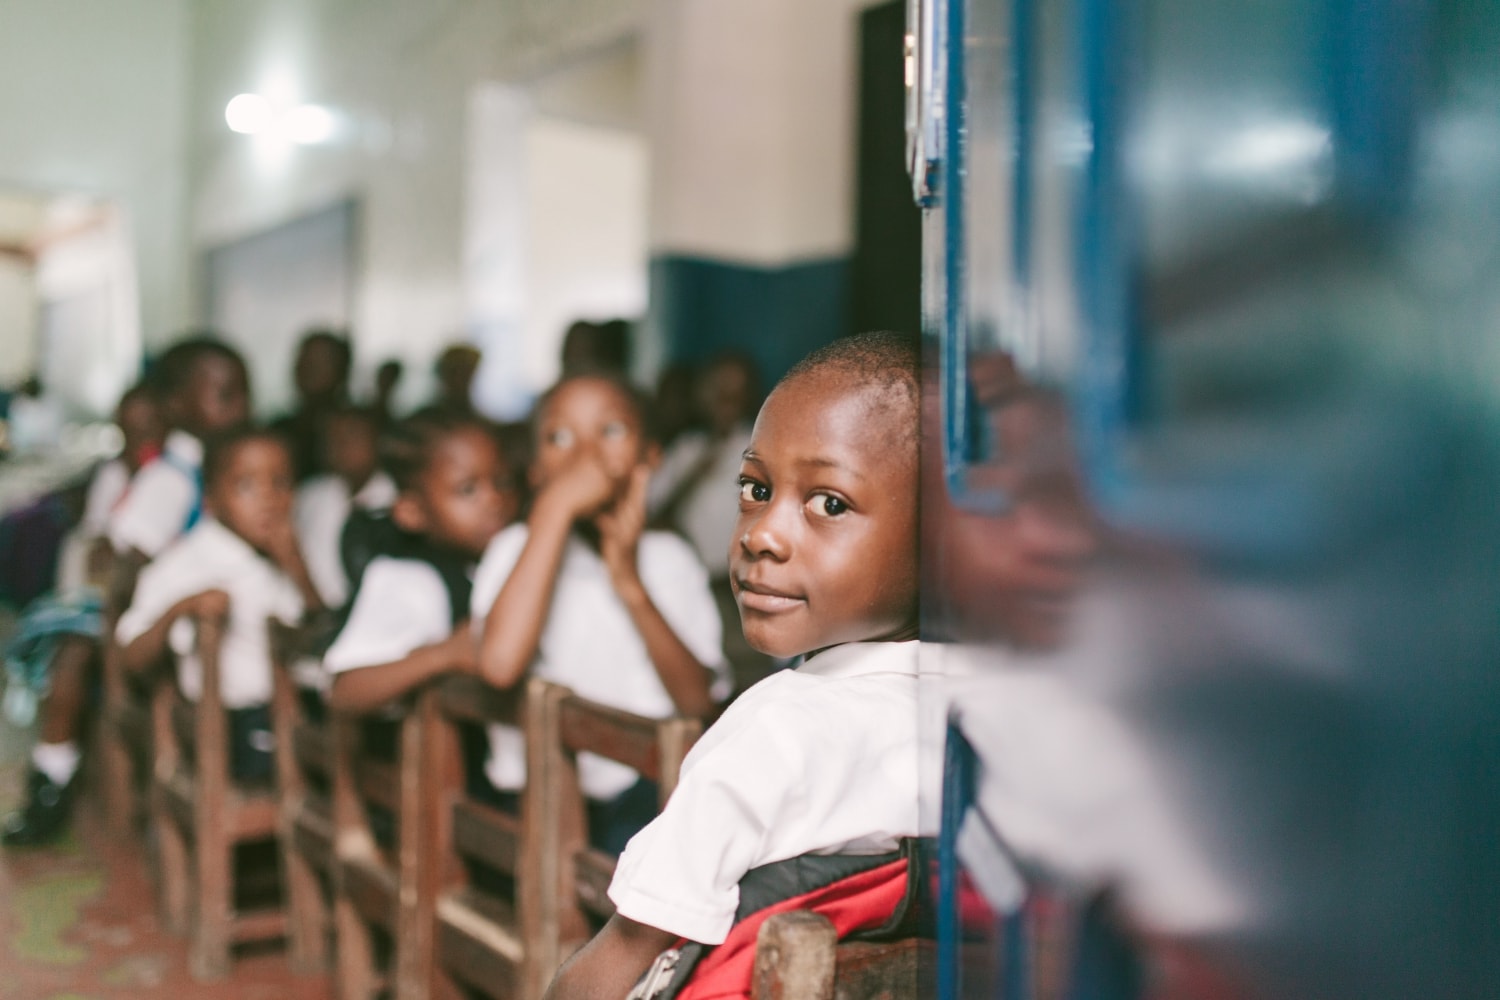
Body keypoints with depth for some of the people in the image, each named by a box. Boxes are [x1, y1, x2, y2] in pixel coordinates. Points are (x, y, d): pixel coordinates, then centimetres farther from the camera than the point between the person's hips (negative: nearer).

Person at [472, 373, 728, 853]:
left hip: (648, 791, 3)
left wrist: (631, 584, -13)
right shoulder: (518, 547, 1)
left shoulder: (669, 557, 8)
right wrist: (557, 505, -17)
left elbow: (701, 702, -3)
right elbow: (500, 664, -22)